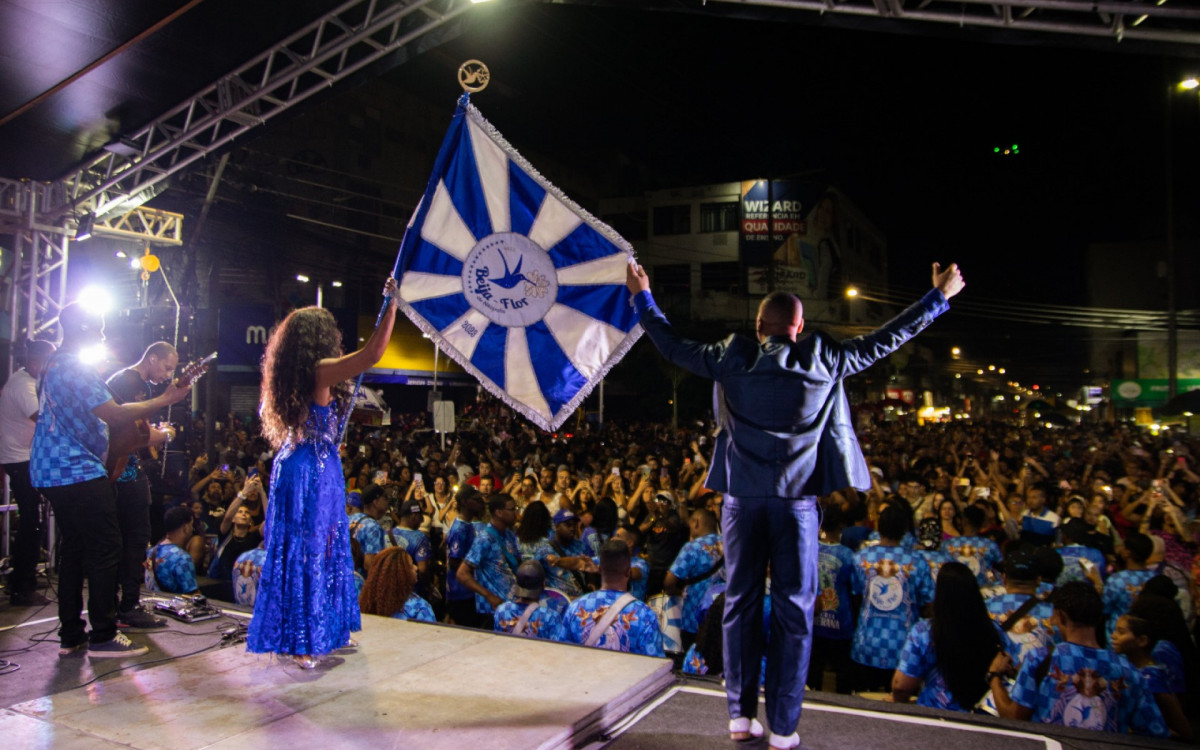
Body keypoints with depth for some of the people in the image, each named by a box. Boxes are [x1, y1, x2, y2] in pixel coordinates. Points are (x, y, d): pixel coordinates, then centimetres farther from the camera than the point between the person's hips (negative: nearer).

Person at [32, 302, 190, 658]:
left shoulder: (53, 365, 17)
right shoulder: (76, 368, -16)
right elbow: (115, 416, -22)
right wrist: (165, 400, -15)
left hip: (52, 473, 10)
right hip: (79, 472, -10)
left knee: (75, 548, 14)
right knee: (105, 550, -5)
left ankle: (70, 635, 19)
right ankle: (103, 636, -1)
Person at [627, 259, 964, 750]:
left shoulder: (733, 359, 3)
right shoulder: (823, 361, 1)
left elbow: (673, 346, 12)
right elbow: (884, 341, 9)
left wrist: (643, 298, 26)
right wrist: (939, 296, 21)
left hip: (742, 496, 2)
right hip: (796, 499, -1)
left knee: (740, 603, 10)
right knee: (793, 609, 6)